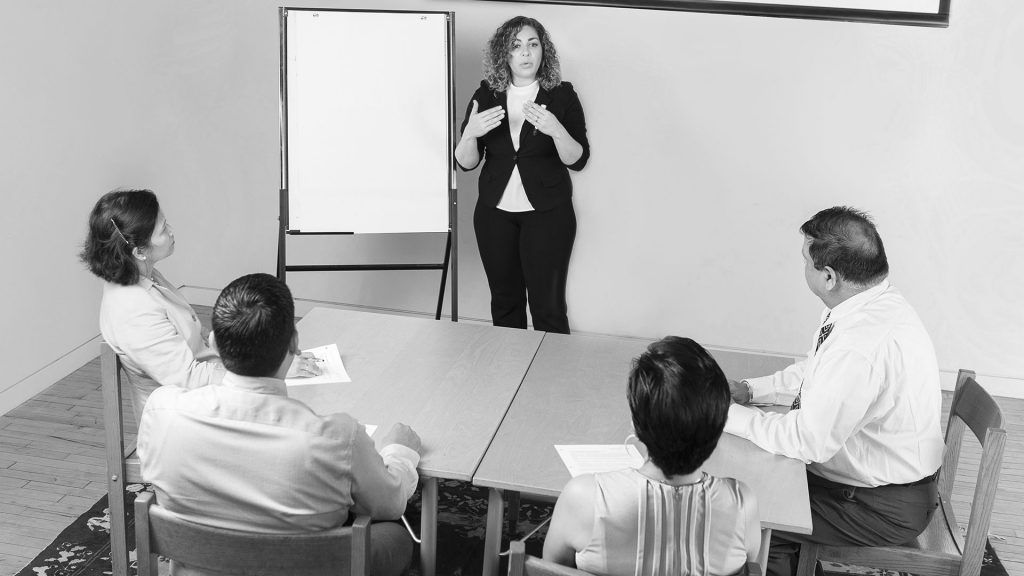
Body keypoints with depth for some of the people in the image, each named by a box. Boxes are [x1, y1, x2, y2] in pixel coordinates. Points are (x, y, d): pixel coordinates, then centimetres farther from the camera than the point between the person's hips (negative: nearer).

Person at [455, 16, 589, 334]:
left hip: (547, 214, -2)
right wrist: (470, 133, -22)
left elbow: (578, 159, -9)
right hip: (494, 213, 3)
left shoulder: (562, 95, -5)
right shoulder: (487, 95, 1)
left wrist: (556, 130, -28)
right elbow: (466, 163, -1)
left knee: (548, 305, -1)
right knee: (504, 301, 12)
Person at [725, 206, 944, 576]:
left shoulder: (864, 344, -35)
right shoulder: (871, 305, -3)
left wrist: (728, 414, -18)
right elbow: (815, 373, 12)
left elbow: (808, 441, -29)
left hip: (885, 509, -9)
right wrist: (750, 390, 2)